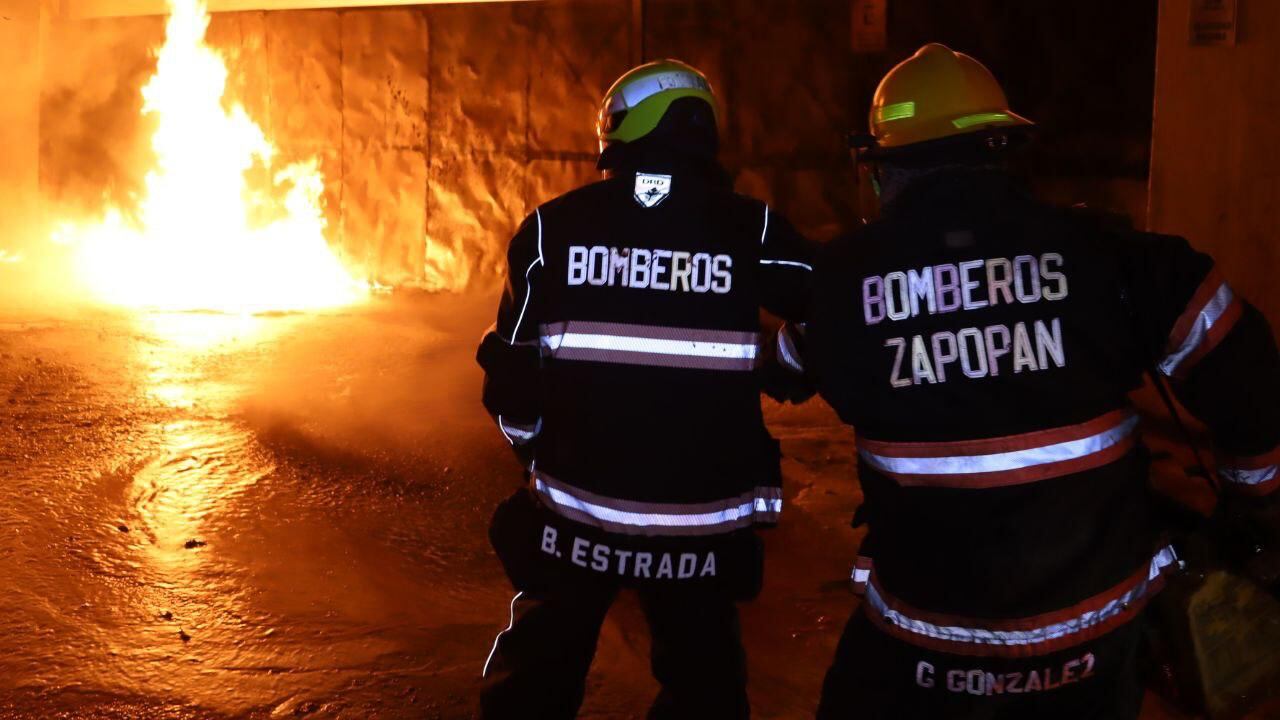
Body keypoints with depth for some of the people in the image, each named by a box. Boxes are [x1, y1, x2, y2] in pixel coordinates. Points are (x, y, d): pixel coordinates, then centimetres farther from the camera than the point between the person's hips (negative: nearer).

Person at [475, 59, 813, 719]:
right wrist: (766, 368, 13)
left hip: (575, 516, 0)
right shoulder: (750, 230, -6)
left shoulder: (552, 227, -6)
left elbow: (512, 375, -1)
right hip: (703, 525, 0)